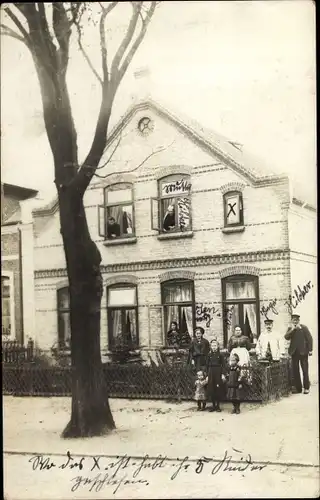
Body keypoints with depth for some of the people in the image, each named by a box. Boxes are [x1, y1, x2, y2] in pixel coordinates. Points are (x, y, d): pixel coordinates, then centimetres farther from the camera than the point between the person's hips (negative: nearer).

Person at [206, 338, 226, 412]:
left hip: (218, 373, -3)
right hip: (211, 373, 3)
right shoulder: (209, 355, 6)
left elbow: (223, 365, -3)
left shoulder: (220, 355, -2)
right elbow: (207, 365, 9)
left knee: (218, 389, -1)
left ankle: (218, 406, 10)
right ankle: (213, 405, 15)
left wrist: (223, 374, -11)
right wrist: (207, 375, 5)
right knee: (211, 389, 3)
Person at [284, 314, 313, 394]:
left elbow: (309, 338, -3)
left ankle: (306, 388, 6)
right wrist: (292, 329, -13)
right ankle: (298, 388, 10)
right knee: (295, 371, 4)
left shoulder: (304, 327, 0)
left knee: (305, 370, -1)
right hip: (294, 352, 4)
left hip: (303, 351, -3)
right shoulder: (290, 329, 10)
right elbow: (286, 337, -5)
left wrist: (310, 349, -8)